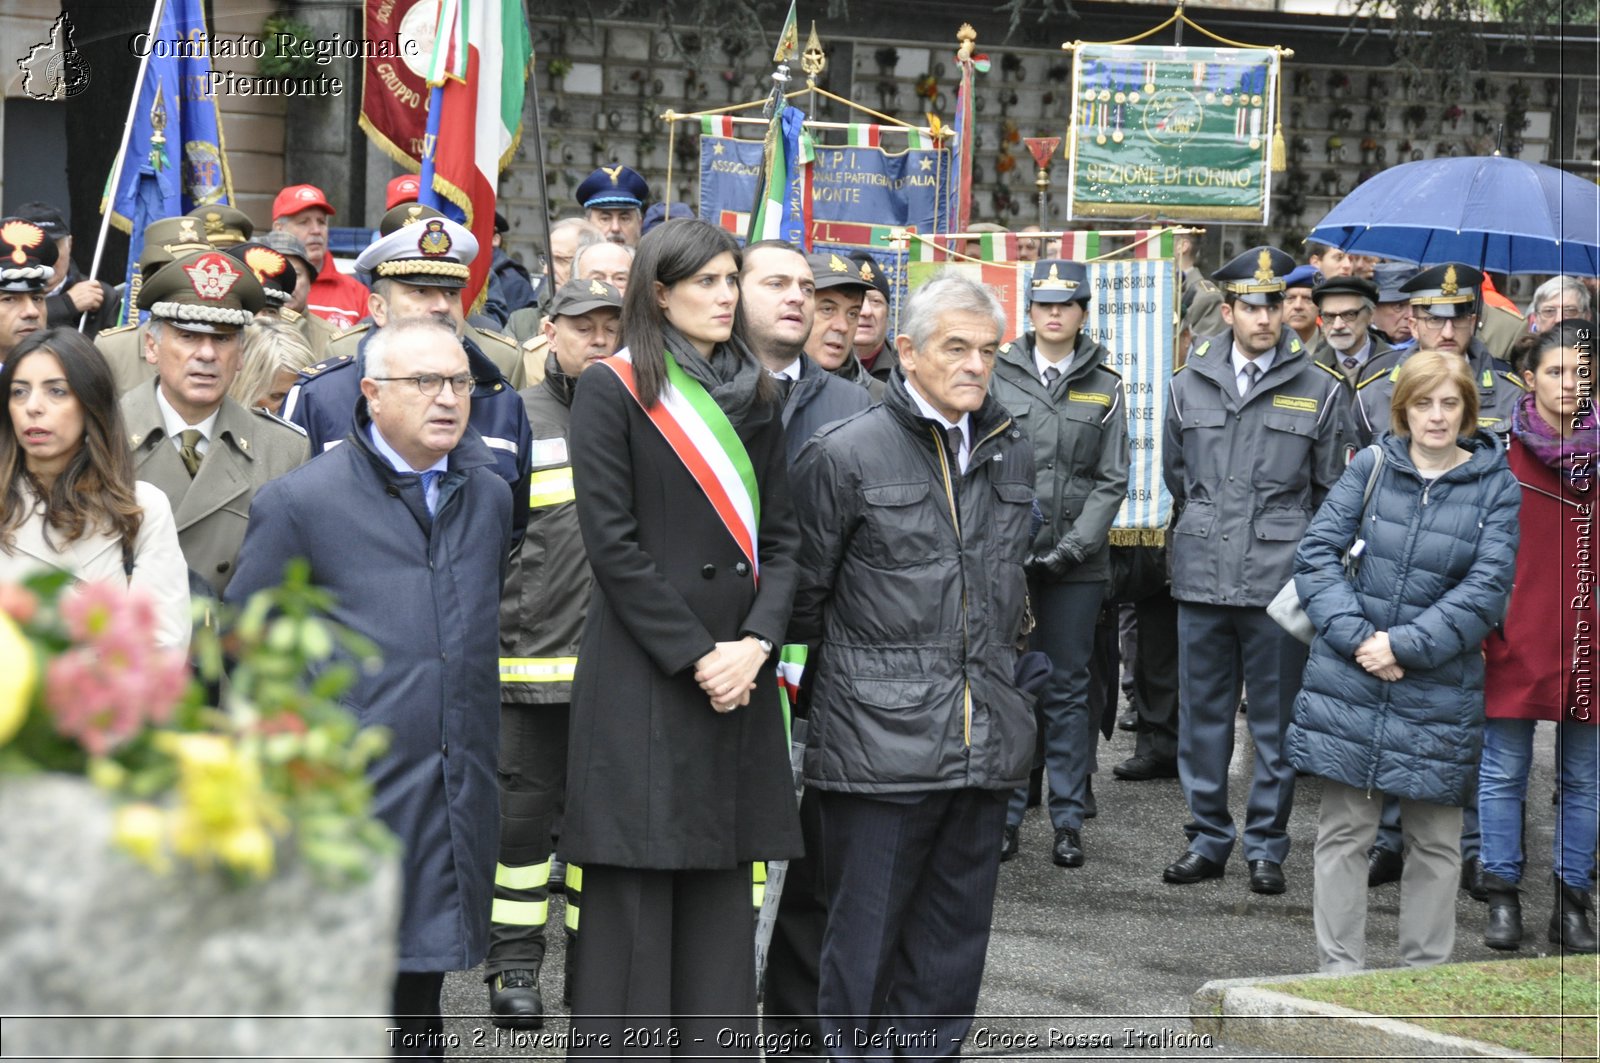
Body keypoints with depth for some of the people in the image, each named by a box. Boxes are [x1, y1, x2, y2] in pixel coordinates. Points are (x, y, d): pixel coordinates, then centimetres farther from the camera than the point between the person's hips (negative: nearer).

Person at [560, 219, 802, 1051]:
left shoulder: (753, 396, 14)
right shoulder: (613, 390, -3)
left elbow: (780, 535, 11)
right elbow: (613, 543, -9)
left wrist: (755, 644, -5)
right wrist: (697, 656, -12)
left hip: (738, 675, 5)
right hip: (642, 675, -5)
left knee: (722, 892, 5)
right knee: (634, 897, -4)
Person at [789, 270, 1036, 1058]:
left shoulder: (1011, 454, 13)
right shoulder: (844, 455, -6)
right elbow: (805, 593, 1)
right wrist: (834, 676, 8)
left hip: (985, 745, 5)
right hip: (880, 743, -5)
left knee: (953, 942, 11)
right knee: (865, 939, -1)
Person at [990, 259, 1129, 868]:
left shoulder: (1105, 389, 7)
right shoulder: (998, 377, 5)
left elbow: (1112, 480, 4)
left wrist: (1076, 545, -8)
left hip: (1077, 563, 0)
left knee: (1067, 688, 5)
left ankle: (1068, 820, 10)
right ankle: (1005, 813, 10)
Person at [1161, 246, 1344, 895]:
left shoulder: (1318, 389, 3)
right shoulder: (1190, 385, 9)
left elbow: (1332, 492, 9)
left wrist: (1290, 543, 8)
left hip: (1280, 579, -2)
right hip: (1202, 575, 2)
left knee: (1275, 718, 4)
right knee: (1202, 713, 7)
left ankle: (1267, 846, 13)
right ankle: (1208, 838, 17)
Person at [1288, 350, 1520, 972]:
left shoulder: (1496, 487, -1)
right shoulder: (1371, 467, 1)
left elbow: (1488, 589, -8)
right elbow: (1317, 552, -2)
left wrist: (1404, 645, -15)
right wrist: (1356, 636, -14)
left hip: (1440, 688, -1)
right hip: (1349, 681, 1)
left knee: (1435, 839, 8)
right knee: (1343, 830, 4)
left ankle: (1425, 974, 19)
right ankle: (1340, 969, 13)